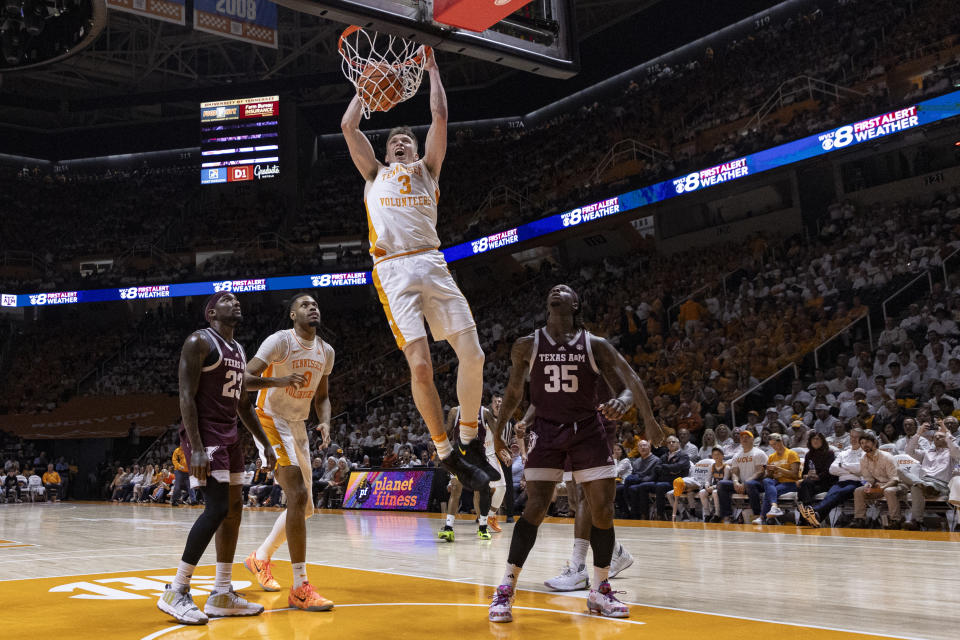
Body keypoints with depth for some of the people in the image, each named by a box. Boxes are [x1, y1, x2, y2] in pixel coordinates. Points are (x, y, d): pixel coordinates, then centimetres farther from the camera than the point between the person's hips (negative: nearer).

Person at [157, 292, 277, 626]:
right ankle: (175, 592, -7)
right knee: (217, 509, -17)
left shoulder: (239, 351, 17)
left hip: (229, 435, 9)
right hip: (204, 433, -9)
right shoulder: (199, 342, -9)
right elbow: (186, 396, -16)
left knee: (234, 509, 7)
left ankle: (222, 595, 13)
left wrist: (266, 444, 17)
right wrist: (196, 448, -24)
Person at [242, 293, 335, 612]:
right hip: (271, 421, -8)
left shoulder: (326, 352, 6)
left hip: (298, 427, 8)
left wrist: (325, 422, -4)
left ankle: (260, 557, 35)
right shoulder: (280, 341, -14)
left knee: (304, 506, 12)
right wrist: (279, 380, -36)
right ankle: (300, 588, -18)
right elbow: (245, 379, -20)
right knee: (298, 496, -21)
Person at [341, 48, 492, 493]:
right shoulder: (375, 173, 26)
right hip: (393, 270, -1)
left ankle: (470, 441, 10)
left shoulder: (427, 169, 25)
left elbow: (440, 117, 18)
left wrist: (431, 69, 25)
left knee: (472, 355, -8)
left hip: (432, 265, 2)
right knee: (420, 366, -14)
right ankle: (446, 454, 0)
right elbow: (348, 126, 22)